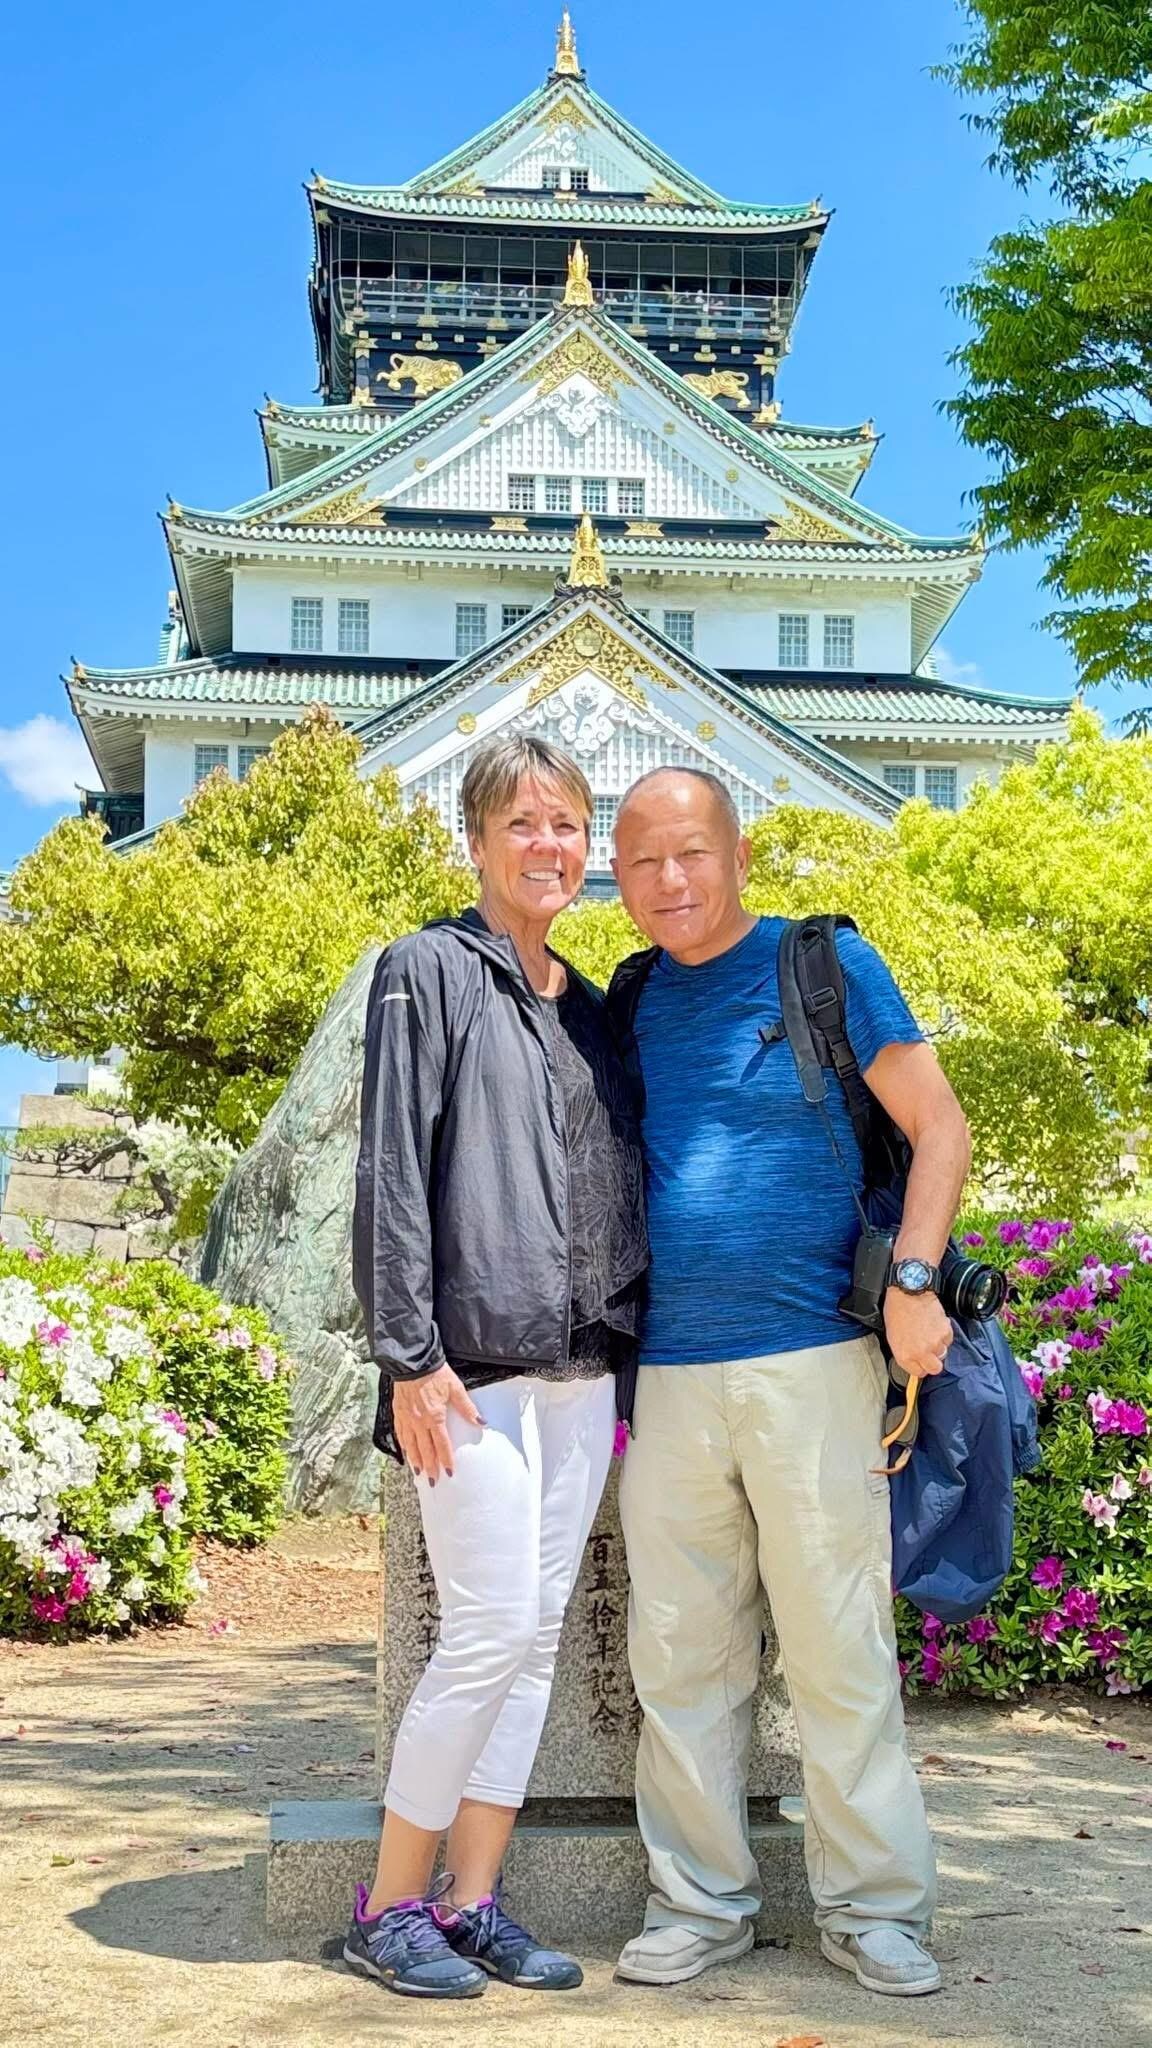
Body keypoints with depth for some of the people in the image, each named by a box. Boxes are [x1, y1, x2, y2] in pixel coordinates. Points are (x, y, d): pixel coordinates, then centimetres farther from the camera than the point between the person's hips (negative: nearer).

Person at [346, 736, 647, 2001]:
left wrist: (629, 1353, 13)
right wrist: (409, 1354, -15)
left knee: (536, 1638, 7)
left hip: (584, 1373, 7)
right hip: (473, 1367, -7)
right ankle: (390, 1907, 8)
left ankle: (471, 1905, 17)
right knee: (492, 1630, -8)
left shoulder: (589, 1006, 17)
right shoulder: (430, 972, -2)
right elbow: (393, 1173, -9)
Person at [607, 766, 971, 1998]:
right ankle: (700, 1901, 22)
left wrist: (914, 1277, -13)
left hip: (811, 1358, -4)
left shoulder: (827, 965, 0)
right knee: (679, 1655, 9)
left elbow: (938, 1127, -1)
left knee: (838, 1648, 2)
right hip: (669, 1374, 4)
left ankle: (871, 1907, 16)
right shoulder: (630, 997, 12)